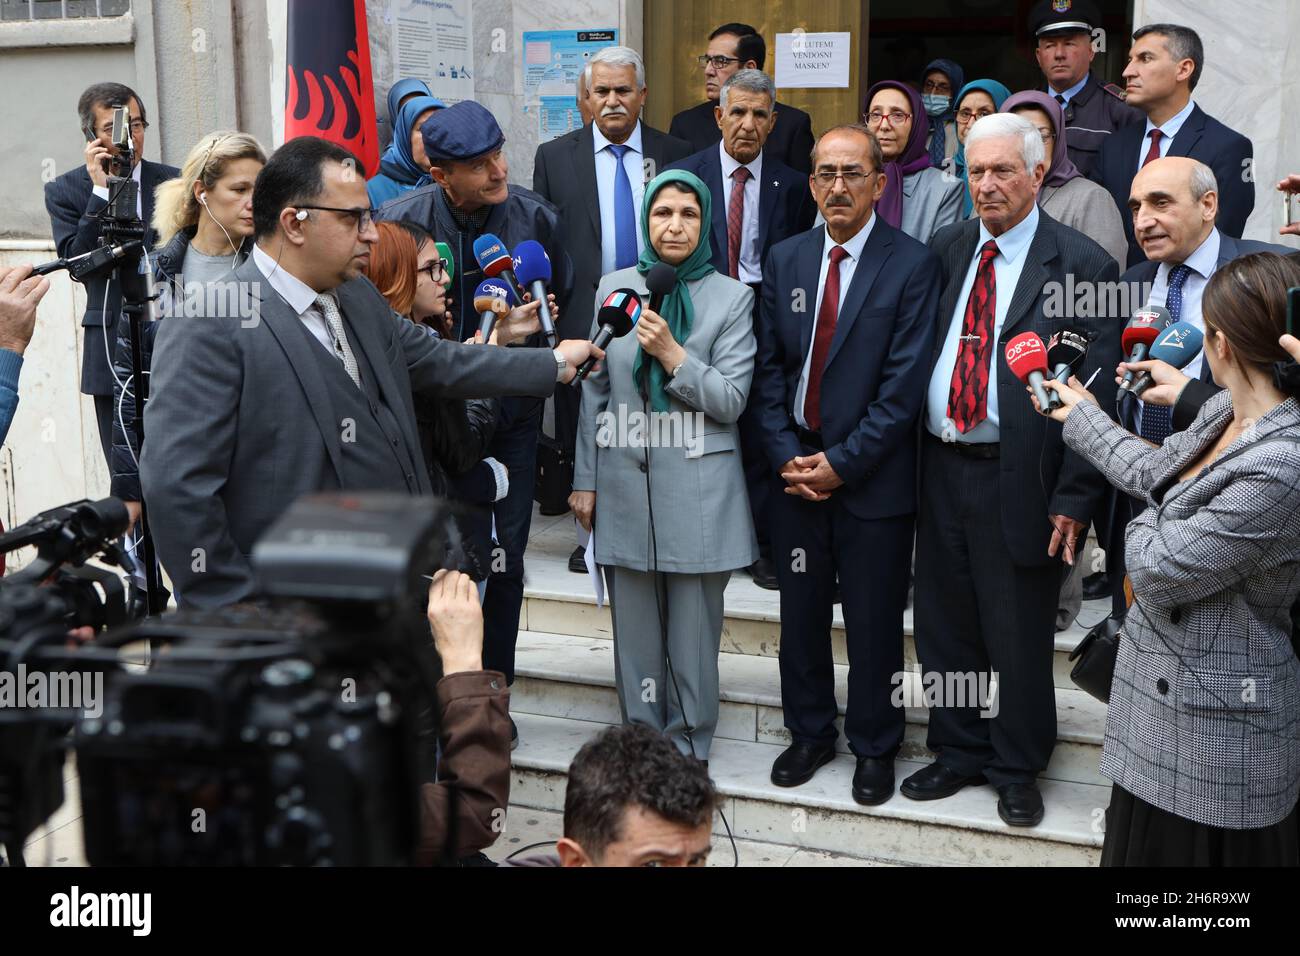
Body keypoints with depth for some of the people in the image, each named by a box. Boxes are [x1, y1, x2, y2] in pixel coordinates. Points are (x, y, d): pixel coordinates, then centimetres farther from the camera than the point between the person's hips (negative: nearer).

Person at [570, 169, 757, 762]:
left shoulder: (732, 297, 0)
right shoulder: (613, 288, 7)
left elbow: (731, 401, -6)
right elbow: (595, 391, 10)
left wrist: (672, 353, -18)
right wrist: (585, 481, 8)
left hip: (698, 489, -2)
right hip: (624, 484, 3)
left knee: (694, 631, 5)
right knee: (634, 629, 11)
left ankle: (688, 750, 21)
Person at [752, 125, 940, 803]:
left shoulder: (912, 265, -8)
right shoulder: (785, 259, 6)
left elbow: (905, 383, -13)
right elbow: (769, 366, 6)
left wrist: (843, 461, -14)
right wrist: (787, 456, -5)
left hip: (872, 479, -4)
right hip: (795, 469, 4)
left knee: (874, 622, 8)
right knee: (801, 613, 14)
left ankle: (874, 746, 26)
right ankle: (809, 733, 32)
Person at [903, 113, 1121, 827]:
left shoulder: (1081, 265, -7)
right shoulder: (947, 248, 8)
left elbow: (1095, 396, -9)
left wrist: (1074, 499, -12)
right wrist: (912, 457, 2)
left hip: (1018, 479, -4)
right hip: (941, 468, 5)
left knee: (1018, 636, 9)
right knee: (945, 626, 15)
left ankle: (1017, 770, 29)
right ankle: (959, 752, 34)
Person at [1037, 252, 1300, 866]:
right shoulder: (1227, 413, -3)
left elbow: (1158, 572, -23)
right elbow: (1152, 470, 15)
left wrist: (1145, 531, -2)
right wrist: (1082, 416, 27)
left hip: (1214, 724, -9)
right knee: (1145, 841, 22)